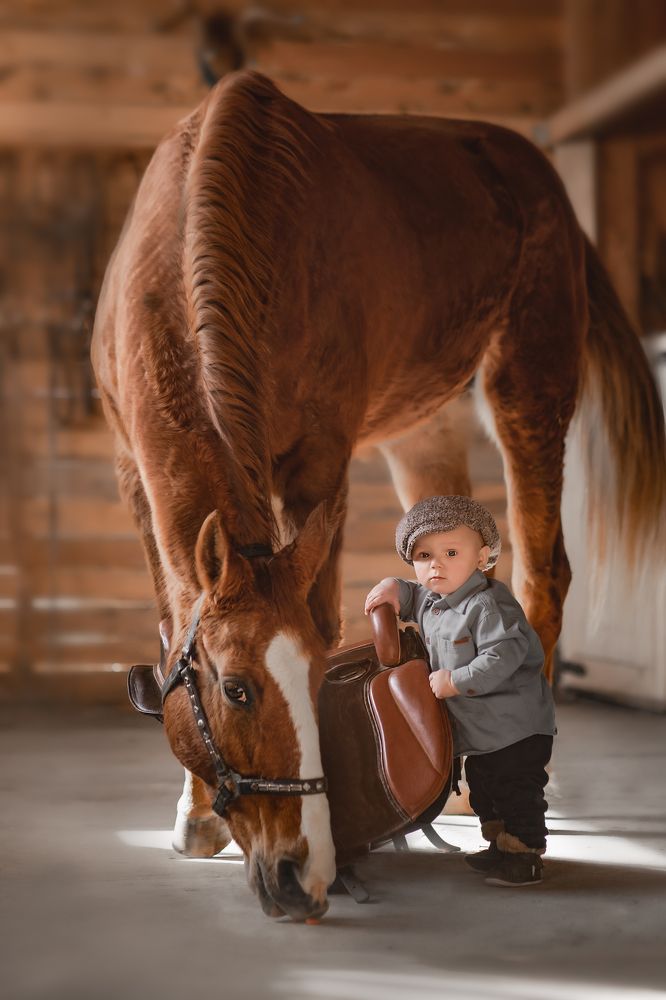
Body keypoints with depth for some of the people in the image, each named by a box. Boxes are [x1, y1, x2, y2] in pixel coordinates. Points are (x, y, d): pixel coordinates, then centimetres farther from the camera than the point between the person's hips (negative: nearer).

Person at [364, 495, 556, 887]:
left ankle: (525, 857, 10)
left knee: (517, 792, -2)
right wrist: (394, 588, 6)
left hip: (517, 726, -10)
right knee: (484, 790, 22)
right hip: (479, 732, 10)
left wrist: (456, 681, -27)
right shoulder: (431, 601, 5)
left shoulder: (488, 604, -24)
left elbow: (503, 656, -33)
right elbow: (414, 598, 28)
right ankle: (500, 846, 38)